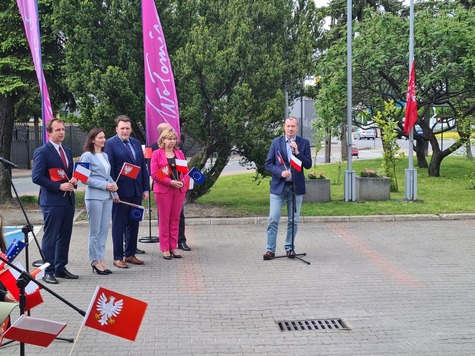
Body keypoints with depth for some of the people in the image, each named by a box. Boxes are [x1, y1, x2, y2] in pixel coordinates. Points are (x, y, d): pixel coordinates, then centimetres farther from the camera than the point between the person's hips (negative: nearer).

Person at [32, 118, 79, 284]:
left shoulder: (67, 151, 15)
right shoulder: (42, 152, -8)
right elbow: (36, 177, -14)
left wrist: (74, 180, 0)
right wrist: (59, 186, -18)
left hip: (68, 200, 7)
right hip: (51, 201, -7)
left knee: (64, 237, 13)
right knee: (50, 238, -2)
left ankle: (60, 268, 22)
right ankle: (48, 271, 4)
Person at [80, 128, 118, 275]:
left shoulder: (105, 155, 15)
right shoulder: (87, 156, -6)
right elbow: (86, 178, -12)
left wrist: (114, 185, 0)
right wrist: (105, 185, -16)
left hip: (107, 196, 7)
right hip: (94, 196, -7)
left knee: (104, 230, 8)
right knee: (95, 231, 0)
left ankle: (101, 259, 15)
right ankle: (95, 261, 7)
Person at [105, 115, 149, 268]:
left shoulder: (136, 143, 12)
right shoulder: (110, 144, -6)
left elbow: (143, 167, 13)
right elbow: (109, 169, -10)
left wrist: (146, 188, 8)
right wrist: (113, 191, -16)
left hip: (136, 191, 6)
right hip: (121, 192, -6)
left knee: (133, 224, 12)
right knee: (119, 225, 3)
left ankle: (130, 254, 23)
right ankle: (118, 258, 10)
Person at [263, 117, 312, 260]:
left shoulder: (304, 143, 4)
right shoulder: (276, 142, 4)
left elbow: (308, 164, -2)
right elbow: (268, 163, 3)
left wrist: (297, 152, -15)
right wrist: (280, 172, -13)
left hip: (296, 186, 1)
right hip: (278, 186, -1)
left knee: (293, 220, 7)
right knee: (273, 220, -4)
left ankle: (289, 248, 18)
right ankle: (270, 250, 1)